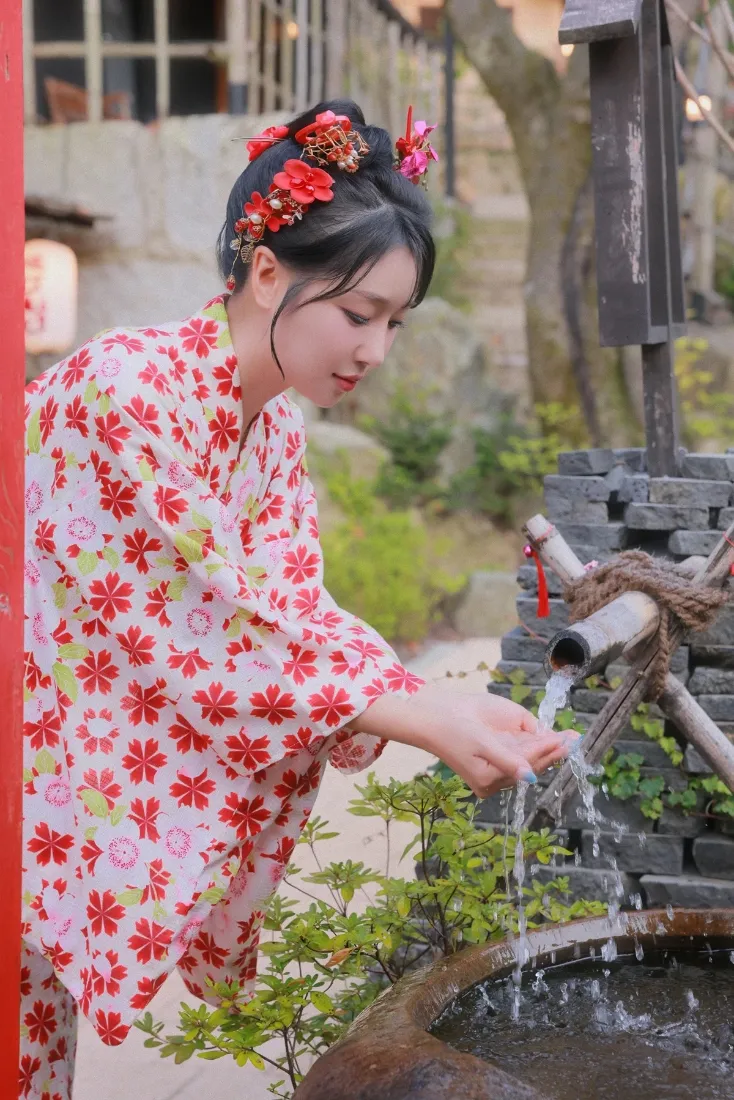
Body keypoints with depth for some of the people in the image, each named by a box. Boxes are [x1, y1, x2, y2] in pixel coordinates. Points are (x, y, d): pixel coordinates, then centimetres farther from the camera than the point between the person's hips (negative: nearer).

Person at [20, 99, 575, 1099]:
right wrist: (421, 716, -28)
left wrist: (380, 705, -23)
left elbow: (288, 602, -1)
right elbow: (204, 622, -27)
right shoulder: (122, 389, -26)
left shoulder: (276, 425, 3)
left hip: (90, 766, 8)